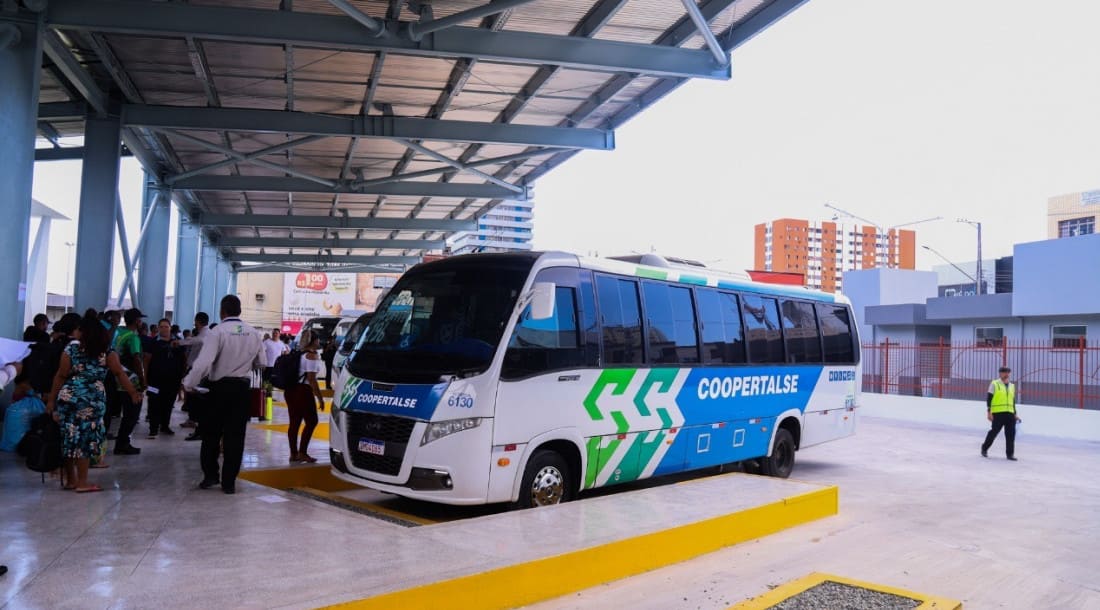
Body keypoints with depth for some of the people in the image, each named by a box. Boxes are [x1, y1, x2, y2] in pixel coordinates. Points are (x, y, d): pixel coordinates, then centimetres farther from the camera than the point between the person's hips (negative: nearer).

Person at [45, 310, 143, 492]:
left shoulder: (71, 348, 1)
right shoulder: (107, 351, -1)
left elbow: (61, 376, 2)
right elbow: (120, 373, -5)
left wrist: (52, 399, 8)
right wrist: (133, 393, -2)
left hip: (67, 396, 2)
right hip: (92, 399, -2)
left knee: (69, 437, 11)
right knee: (84, 438, 3)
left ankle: (70, 480, 22)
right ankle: (82, 483, 5)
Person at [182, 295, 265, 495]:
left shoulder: (217, 332, -13)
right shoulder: (253, 333, 0)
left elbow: (204, 362, -22)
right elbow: (262, 362, 6)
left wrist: (189, 384, -13)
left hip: (218, 387, -3)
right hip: (242, 388, 3)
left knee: (211, 433, 13)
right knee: (235, 435, 6)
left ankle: (210, 475, 17)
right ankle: (229, 481, 9)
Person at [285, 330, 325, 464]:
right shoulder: (312, 355, -10)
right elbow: (311, 378, -16)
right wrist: (320, 397, -14)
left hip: (291, 390, 8)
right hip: (303, 391, -8)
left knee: (294, 422, 10)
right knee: (311, 421, 0)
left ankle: (293, 453, 14)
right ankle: (302, 452, -3)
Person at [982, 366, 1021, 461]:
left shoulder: (1012, 386, 17)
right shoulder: (994, 384, -1)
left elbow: (1013, 401, 23)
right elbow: (989, 398, -4)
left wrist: (1015, 414, 19)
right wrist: (989, 412, -10)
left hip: (1010, 414, 5)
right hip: (997, 413, -5)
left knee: (1011, 433, 0)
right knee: (994, 431, 0)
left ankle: (1010, 453, 8)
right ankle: (984, 448, 18)